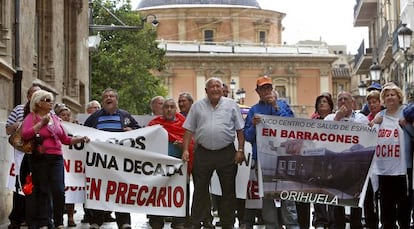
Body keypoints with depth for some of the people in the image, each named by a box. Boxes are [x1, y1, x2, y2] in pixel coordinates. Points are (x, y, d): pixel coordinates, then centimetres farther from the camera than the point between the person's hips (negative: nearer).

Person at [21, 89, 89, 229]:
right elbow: (25, 134, -19)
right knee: (42, 191, 1)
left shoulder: (55, 118, 16)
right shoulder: (31, 117, 0)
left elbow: (65, 139, 21)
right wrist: (41, 123, -17)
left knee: (59, 191, -3)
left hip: (56, 158, 4)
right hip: (40, 159, -4)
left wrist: (80, 139, 11)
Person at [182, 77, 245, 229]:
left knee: (228, 189, 5)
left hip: (227, 153, 0)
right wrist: (185, 150, -1)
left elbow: (240, 130, 6)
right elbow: (189, 130, 8)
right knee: (200, 190, 4)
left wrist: (240, 150, -2)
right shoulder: (197, 106, 8)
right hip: (203, 153, 0)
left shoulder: (231, 105, 6)